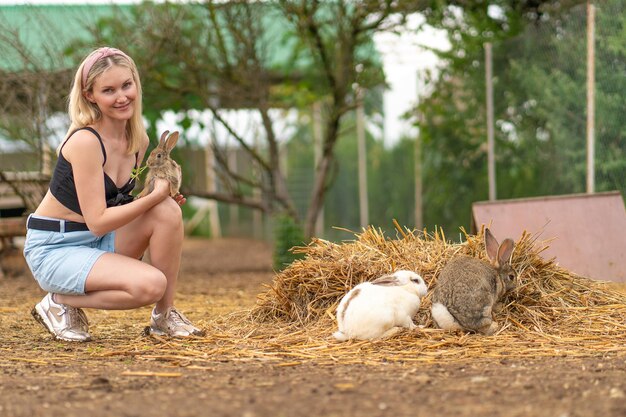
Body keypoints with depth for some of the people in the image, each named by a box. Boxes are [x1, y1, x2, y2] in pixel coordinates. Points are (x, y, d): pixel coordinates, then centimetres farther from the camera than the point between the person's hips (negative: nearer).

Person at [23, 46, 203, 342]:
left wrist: (163, 195, -7)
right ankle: (61, 303, -4)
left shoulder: (138, 140, 2)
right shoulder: (85, 141, -22)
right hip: (54, 248, -8)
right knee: (150, 284, -27)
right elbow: (97, 221, -23)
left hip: (100, 241, 8)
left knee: (168, 211, -17)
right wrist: (154, 196, -24)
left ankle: (165, 316, -5)